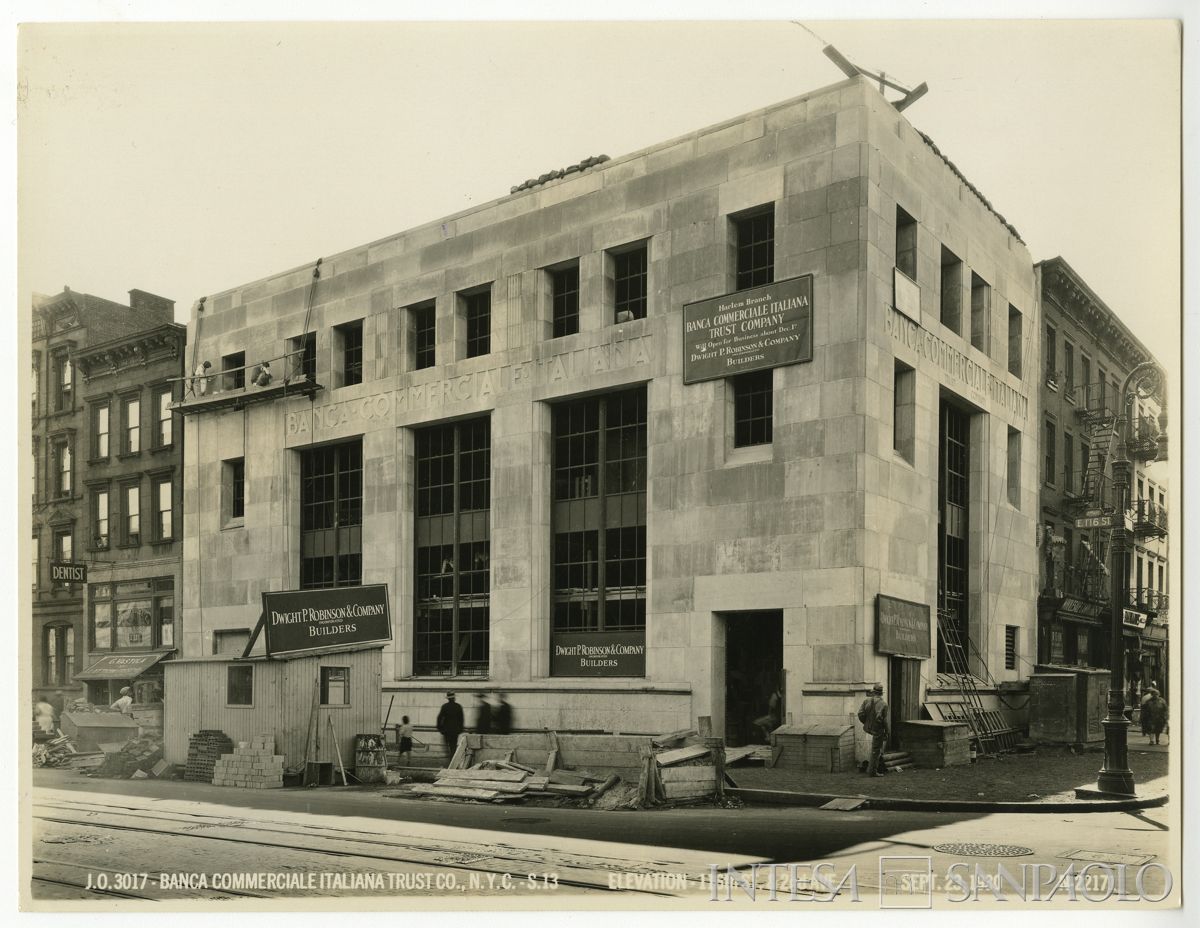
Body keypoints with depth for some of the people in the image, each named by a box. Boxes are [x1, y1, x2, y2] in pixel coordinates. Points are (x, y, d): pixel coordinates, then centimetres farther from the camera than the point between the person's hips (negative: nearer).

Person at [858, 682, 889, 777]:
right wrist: (886, 731, -6)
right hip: (878, 729, -5)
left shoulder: (866, 700, -6)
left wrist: (865, 722, 9)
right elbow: (884, 720, -19)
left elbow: (860, 714, -8)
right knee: (876, 750, 6)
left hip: (868, 728, 5)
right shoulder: (883, 704, -18)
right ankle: (872, 771, 11)